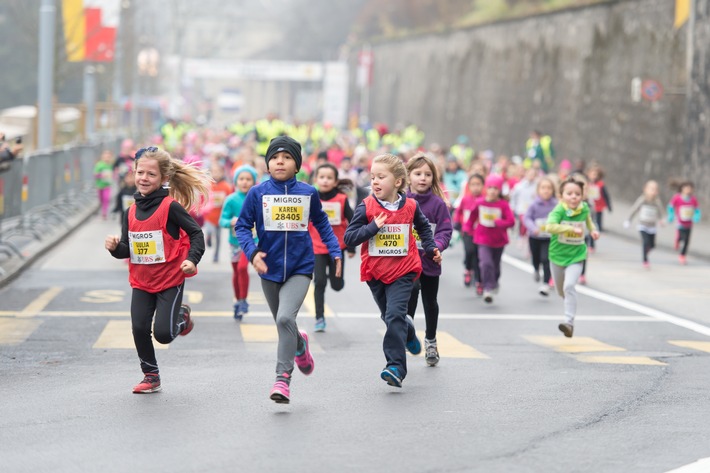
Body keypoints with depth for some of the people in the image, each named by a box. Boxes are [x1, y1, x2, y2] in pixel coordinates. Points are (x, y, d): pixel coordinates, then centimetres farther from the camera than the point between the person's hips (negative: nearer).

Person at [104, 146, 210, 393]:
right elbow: (127, 250, 7)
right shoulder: (132, 211, 4)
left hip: (170, 280, -5)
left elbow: (196, 233, -8)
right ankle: (151, 376, 17)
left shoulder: (170, 206, -13)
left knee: (163, 333, -9)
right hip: (141, 282, 5)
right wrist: (115, 247, -13)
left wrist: (192, 259, -20)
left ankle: (181, 316, 27)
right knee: (139, 329, -2)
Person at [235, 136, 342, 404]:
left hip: (300, 268, -2)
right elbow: (242, 227, -1)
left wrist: (335, 251, 6)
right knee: (283, 324, 17)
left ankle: (283, 378, -16)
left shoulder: (308, 193, -2)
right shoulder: (257, 194, -5)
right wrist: (252, 252, -16)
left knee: (285, 317, -23)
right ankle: (300, 346, 52)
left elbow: (321, 223, 13)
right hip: (270, 270, 2)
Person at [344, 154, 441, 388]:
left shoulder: (410, 206, -3)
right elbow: (349, 237, -13)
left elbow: (424, 228, 19)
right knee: (389, 316, 19)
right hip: (375, 272, 2)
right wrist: (373, 227, -23)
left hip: (403, 271, -2)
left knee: (394, 315, -17)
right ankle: (409, 335, 51)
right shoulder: (366, 207, -8)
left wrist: (432, 249, 11)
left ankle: (396, 367, -19)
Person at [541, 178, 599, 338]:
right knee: (561, 290, 18)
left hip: (576, 256, 0)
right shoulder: (559, 210, -19)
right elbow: (549, 226, -39)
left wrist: (593, 229, 5)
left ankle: (569, 322, -23)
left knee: (569, 286, -22)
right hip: (557, 254, 0)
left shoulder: (584, 208, -7)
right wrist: (572, 229, -41)